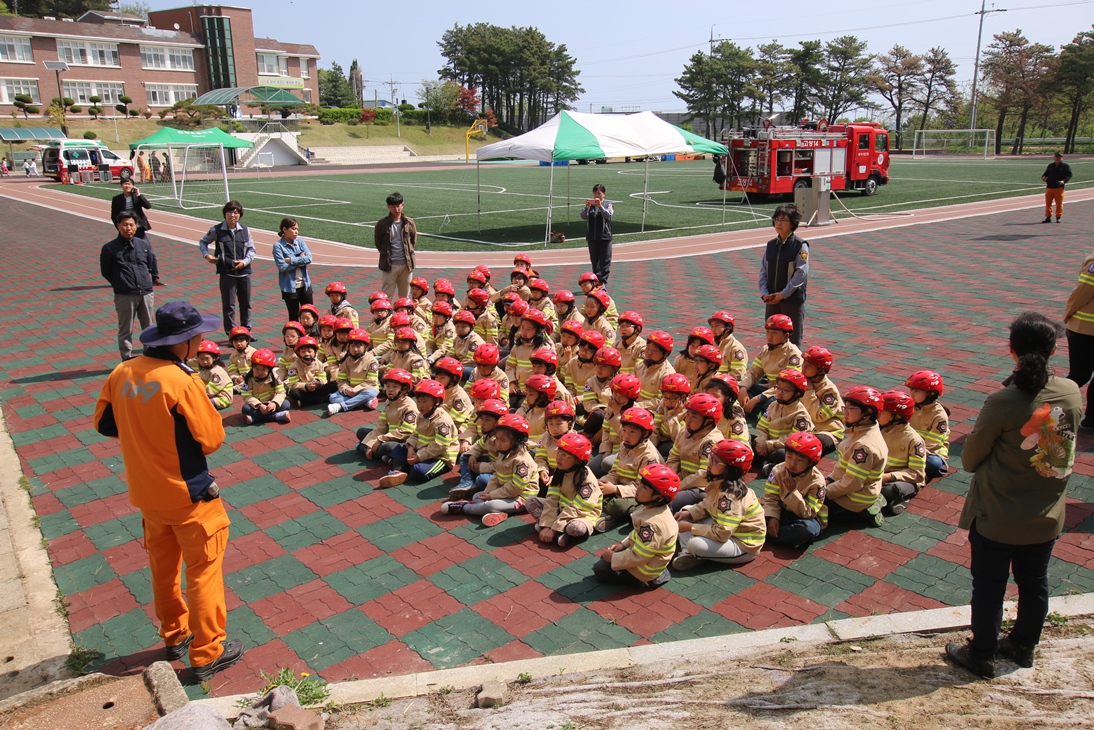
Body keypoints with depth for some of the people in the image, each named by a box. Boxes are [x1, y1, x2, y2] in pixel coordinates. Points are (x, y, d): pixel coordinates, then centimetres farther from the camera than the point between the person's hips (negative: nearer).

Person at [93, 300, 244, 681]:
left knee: (163, 567, 22)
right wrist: (209, 409, -1)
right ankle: (207, 653, 15)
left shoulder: (122, 374, -4)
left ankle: (175, 635, 39)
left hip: (145, 493, 7)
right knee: (203, 570, 7)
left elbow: (104, 424, 8)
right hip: (188, 494, -7)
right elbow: (211, 439, -19)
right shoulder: (183, 381, -24)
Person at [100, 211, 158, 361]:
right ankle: (127, 360, 15)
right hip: (124, 296, -3)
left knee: (148, 328, 14)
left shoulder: (144, 244, 6)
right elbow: (105, 272, 5)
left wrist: (147, 281, 11)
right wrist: (120, 284, 4)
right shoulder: (110, 248, -4)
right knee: (125, 330, 6)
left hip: (146, 293, 3)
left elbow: (152, 265, 18)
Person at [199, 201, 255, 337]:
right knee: (228, 305, 3)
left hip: (244, 272, 2)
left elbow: (251, 249, 9)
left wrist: (245, 261, -8)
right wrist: (207, 255, -3)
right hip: (227, 273, -2)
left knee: (246, 304, 12)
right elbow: (202, 242, 14)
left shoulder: (244, 230, 3)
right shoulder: (216, 230, -2)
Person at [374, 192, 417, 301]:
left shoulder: (409, 223, 2)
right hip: (389, 264, -2)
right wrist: (386, 254, 1)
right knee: (387, 296, -1)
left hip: (406, 264, 2)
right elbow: (378, 243, 6)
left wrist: (408, 253, 4)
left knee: (405, 296, 11)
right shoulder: (382, 224, -4)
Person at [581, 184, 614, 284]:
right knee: (594, 261, 10)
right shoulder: (590, 204, 4)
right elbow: (583, 217, -8)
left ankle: (603, 282, -5)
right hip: (592, 237, 2)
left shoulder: (608, 204, 0)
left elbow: (608, 215, -18)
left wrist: (600, 206, -33)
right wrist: (586, 207, -27)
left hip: (605, 237, -2)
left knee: (605, 261, -5)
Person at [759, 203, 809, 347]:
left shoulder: (800, 246, -7)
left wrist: (783, 294, -17)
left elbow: (801, 273, -13)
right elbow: (763, 271, 9)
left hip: (793, 300, -5)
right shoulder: (771, 245, 9)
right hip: (772, 300, 5)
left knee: (793, 340, 2)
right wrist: (764, 293, -5)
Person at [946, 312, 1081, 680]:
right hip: (1047, 515, 5)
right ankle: (1024, 645, 41)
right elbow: (1066, 444, 7)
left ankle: (982, 655, 26)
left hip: (998, 517, -5)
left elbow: (969, 459, -14)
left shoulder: (1003, 402, -25)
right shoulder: (1072, 393, -9)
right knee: (1034, 582, 22)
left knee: (989, 585, 11)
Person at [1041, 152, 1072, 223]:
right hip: (1049, 187, 4)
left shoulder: (1065, 166, 5)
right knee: (1048, 203, 2)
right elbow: (1046, 173, 24)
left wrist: (1064, 181, -19)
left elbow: (1069, 175, -1)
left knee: (1059, 203, 0)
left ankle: (1058, 217, 8)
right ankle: (1048, 217, 9)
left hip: (1059, 187, -4)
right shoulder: (1050, 165, 18)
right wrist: (1044, 177, -1)